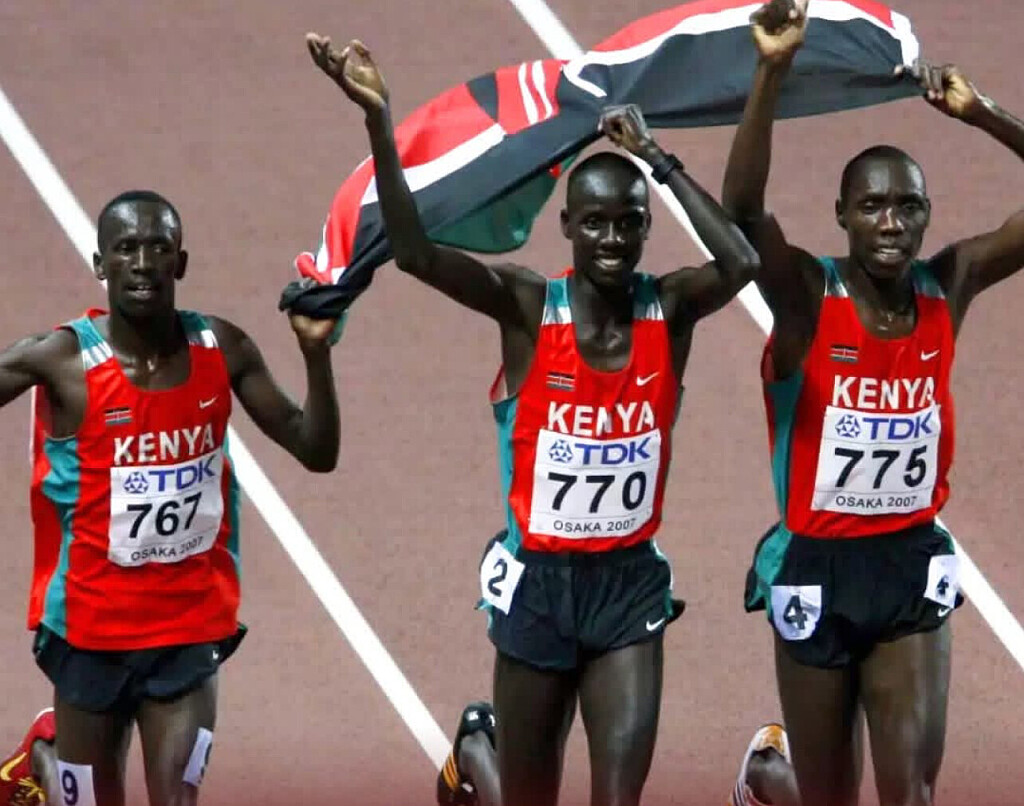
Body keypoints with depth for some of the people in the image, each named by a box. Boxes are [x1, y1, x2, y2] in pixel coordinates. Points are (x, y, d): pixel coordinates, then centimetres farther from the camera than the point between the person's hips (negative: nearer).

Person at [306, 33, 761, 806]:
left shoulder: (669, 309, -5)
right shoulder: (527, 307, -9)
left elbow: (742, 263, -25)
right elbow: (415, 252, -22)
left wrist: (658, 159, -23)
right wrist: (379, 119, -33)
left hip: (629, 584, 0)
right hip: (539, 582, 0)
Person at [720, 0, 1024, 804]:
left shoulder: (948, 289, -2)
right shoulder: (808, 297, -12)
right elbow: (741, 206, -30)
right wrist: (773, 72, -39)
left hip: (912, 568, 1)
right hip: (817, 570, -1)